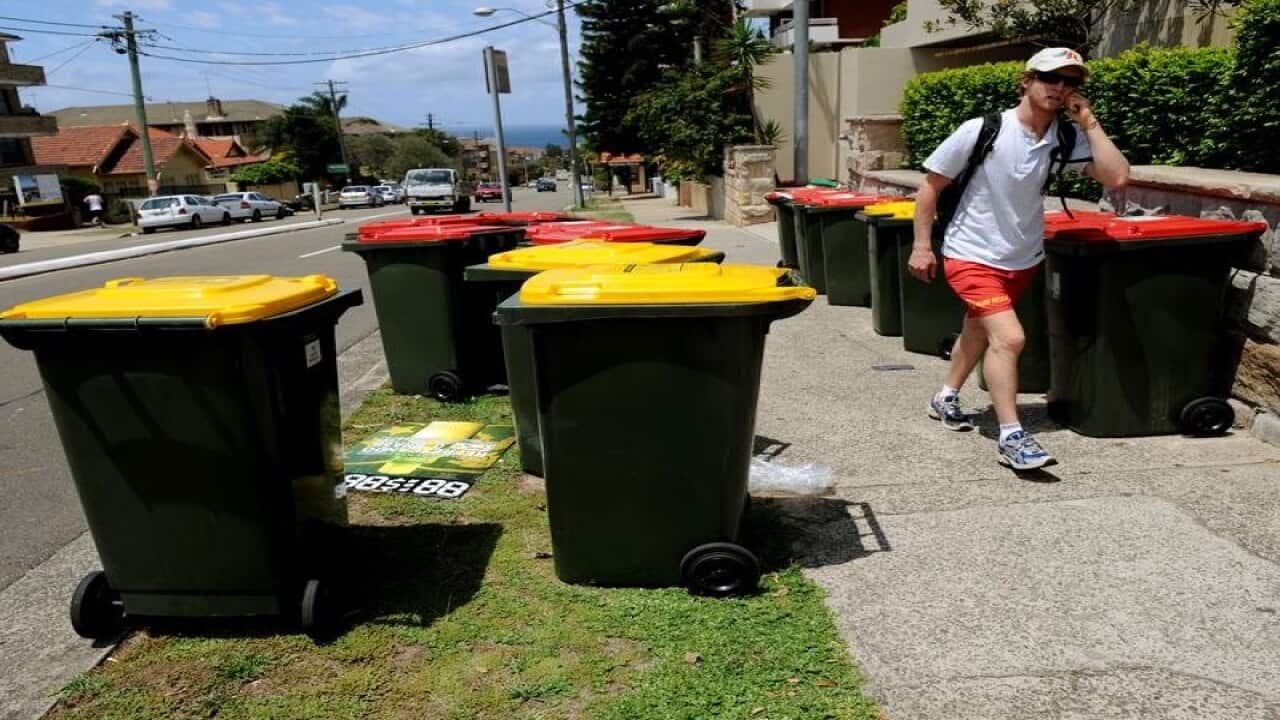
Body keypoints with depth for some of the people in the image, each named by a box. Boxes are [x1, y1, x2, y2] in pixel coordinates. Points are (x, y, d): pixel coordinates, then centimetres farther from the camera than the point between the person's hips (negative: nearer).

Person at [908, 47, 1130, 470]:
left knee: (979, 331, 22)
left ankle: (946, 397, 45)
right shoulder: (981, 131, -17)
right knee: (1009, 337, -20)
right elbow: (931, 185, -10)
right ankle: (1011, 436, -10)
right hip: (972, 256, -6)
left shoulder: (1067, 139, -6)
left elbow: (1117, 177, -18)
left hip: (1024, 259, 6)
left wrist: (1089, 122, -17)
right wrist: (921, 245, -11)